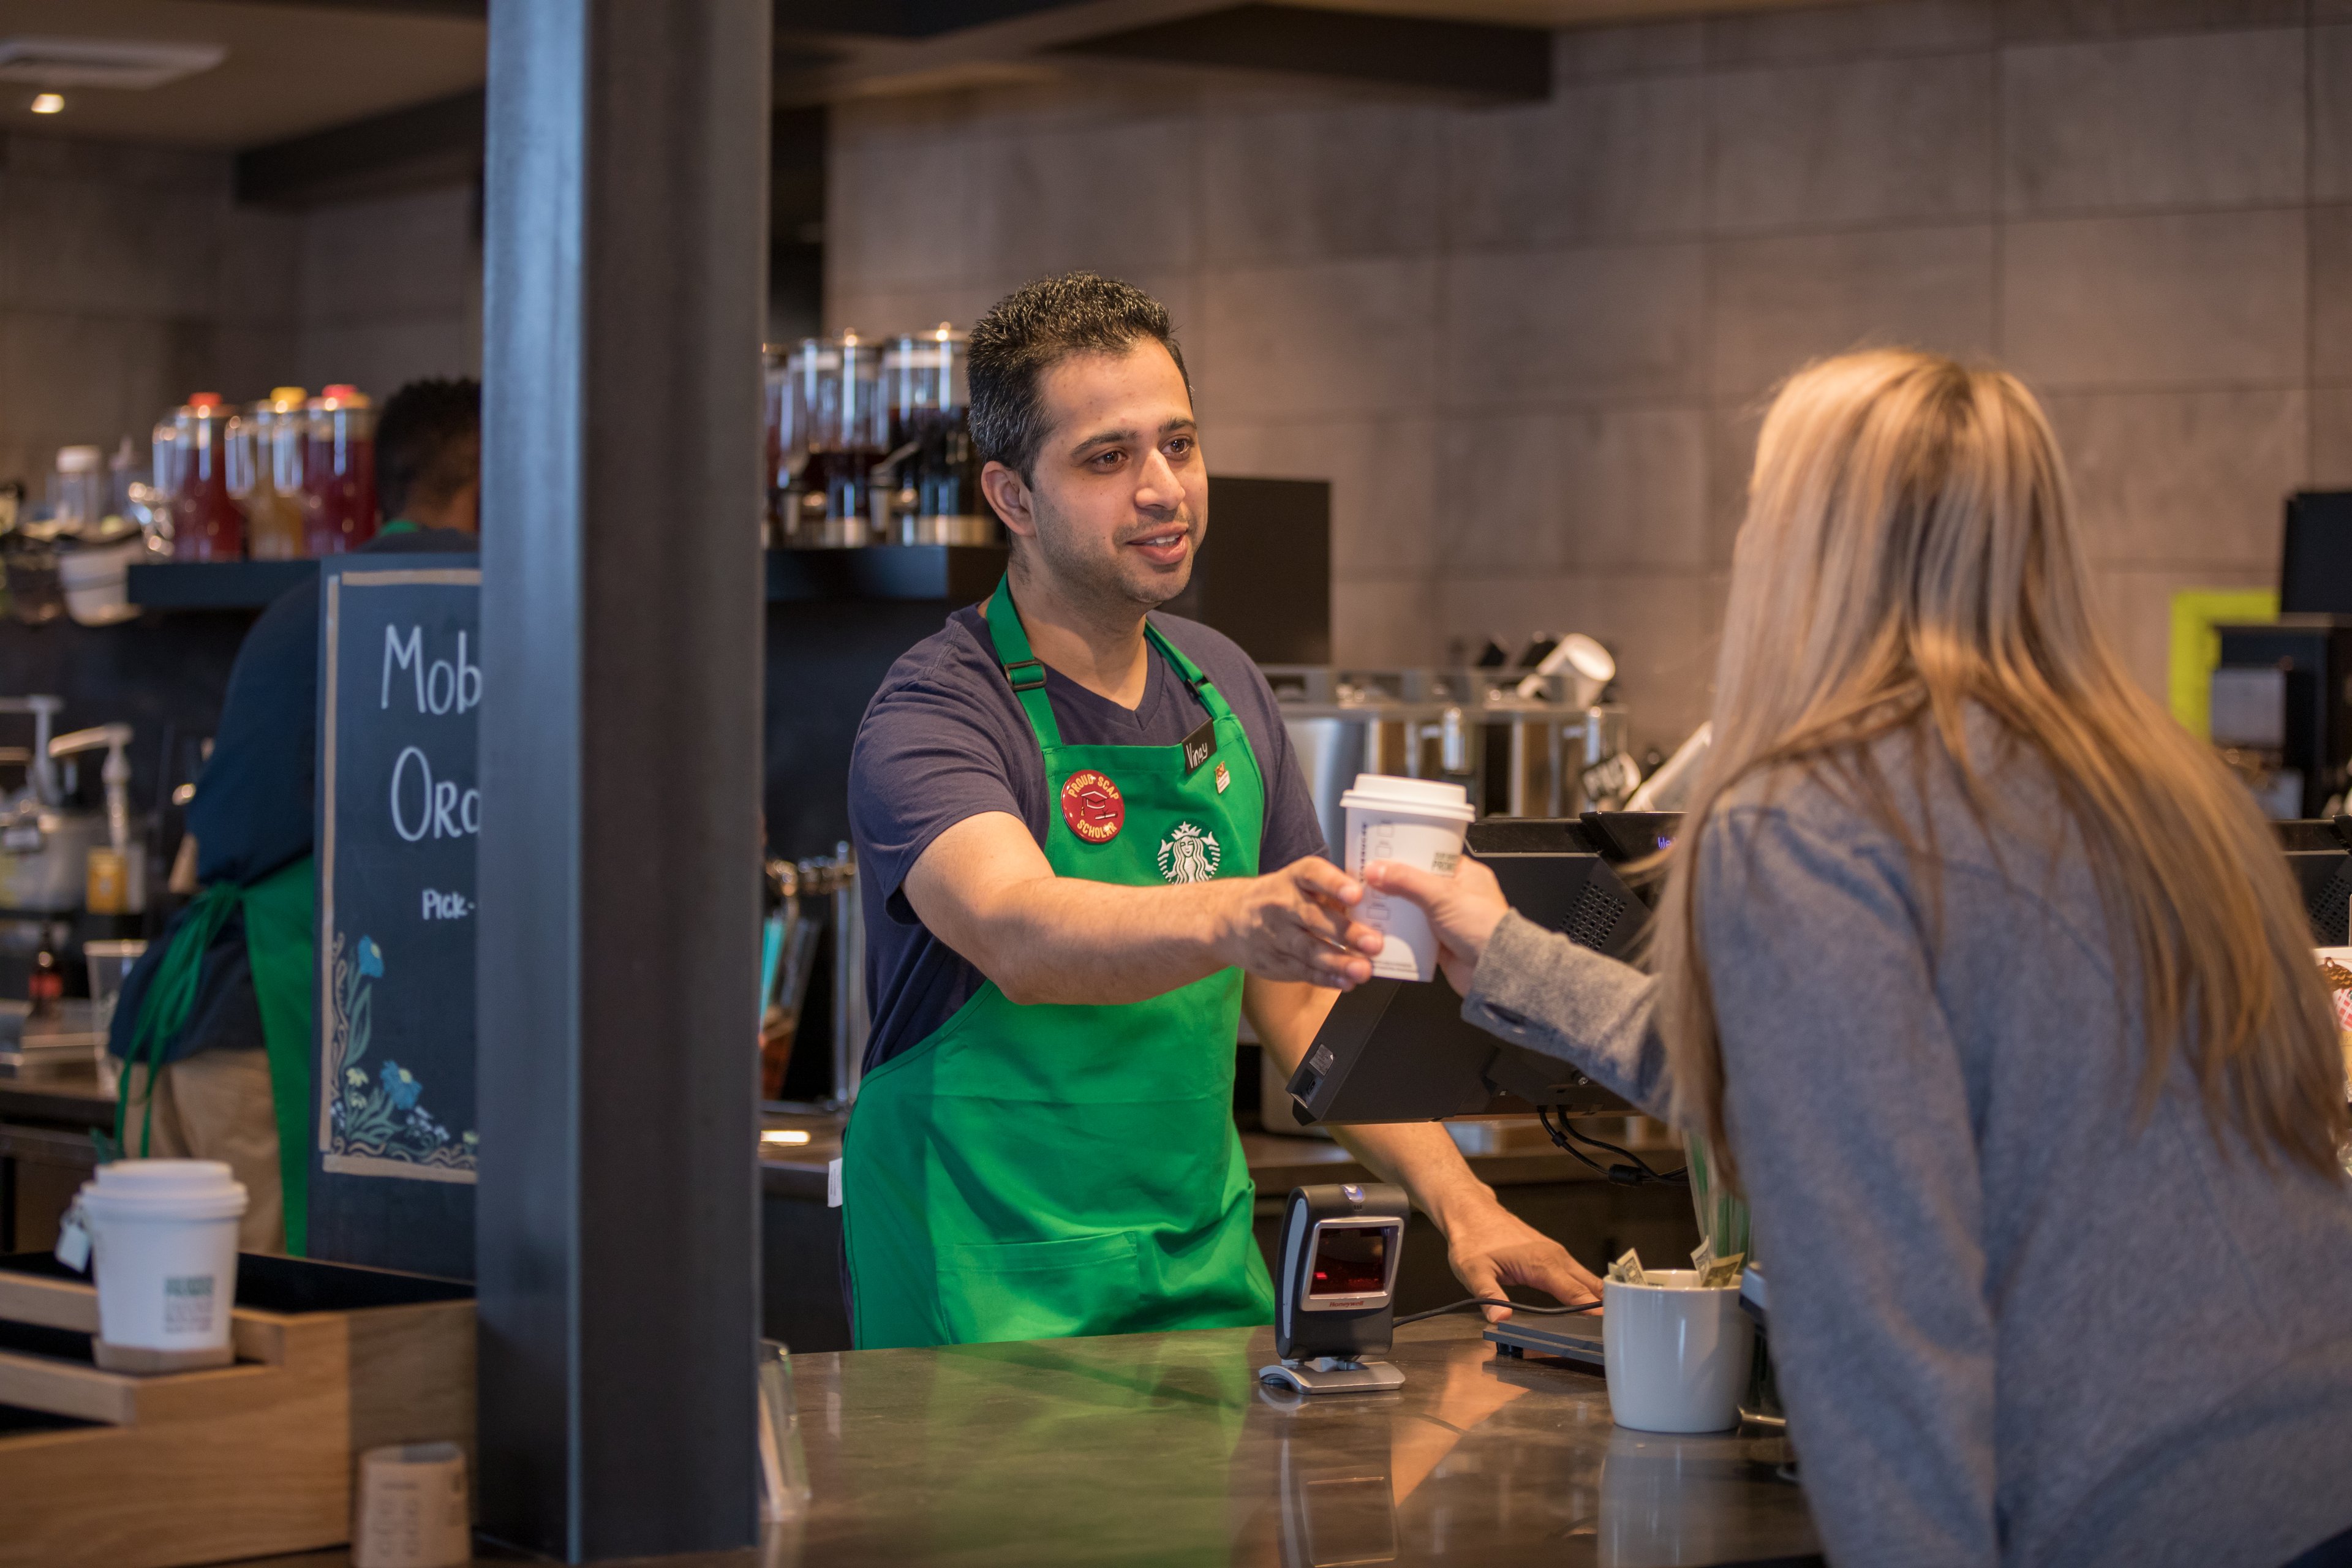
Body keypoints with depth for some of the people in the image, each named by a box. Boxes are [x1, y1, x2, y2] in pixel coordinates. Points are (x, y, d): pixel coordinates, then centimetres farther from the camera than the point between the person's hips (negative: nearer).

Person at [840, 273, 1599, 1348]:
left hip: (1208, 1270, 5)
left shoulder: (1224, 688, 10)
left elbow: (1300, 998, 17)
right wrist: (1233, 918, -49)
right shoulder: (933, 716, -11)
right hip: (998, 1289, -5)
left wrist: (1458, 1200, 6)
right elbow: (1019, 935, -31)